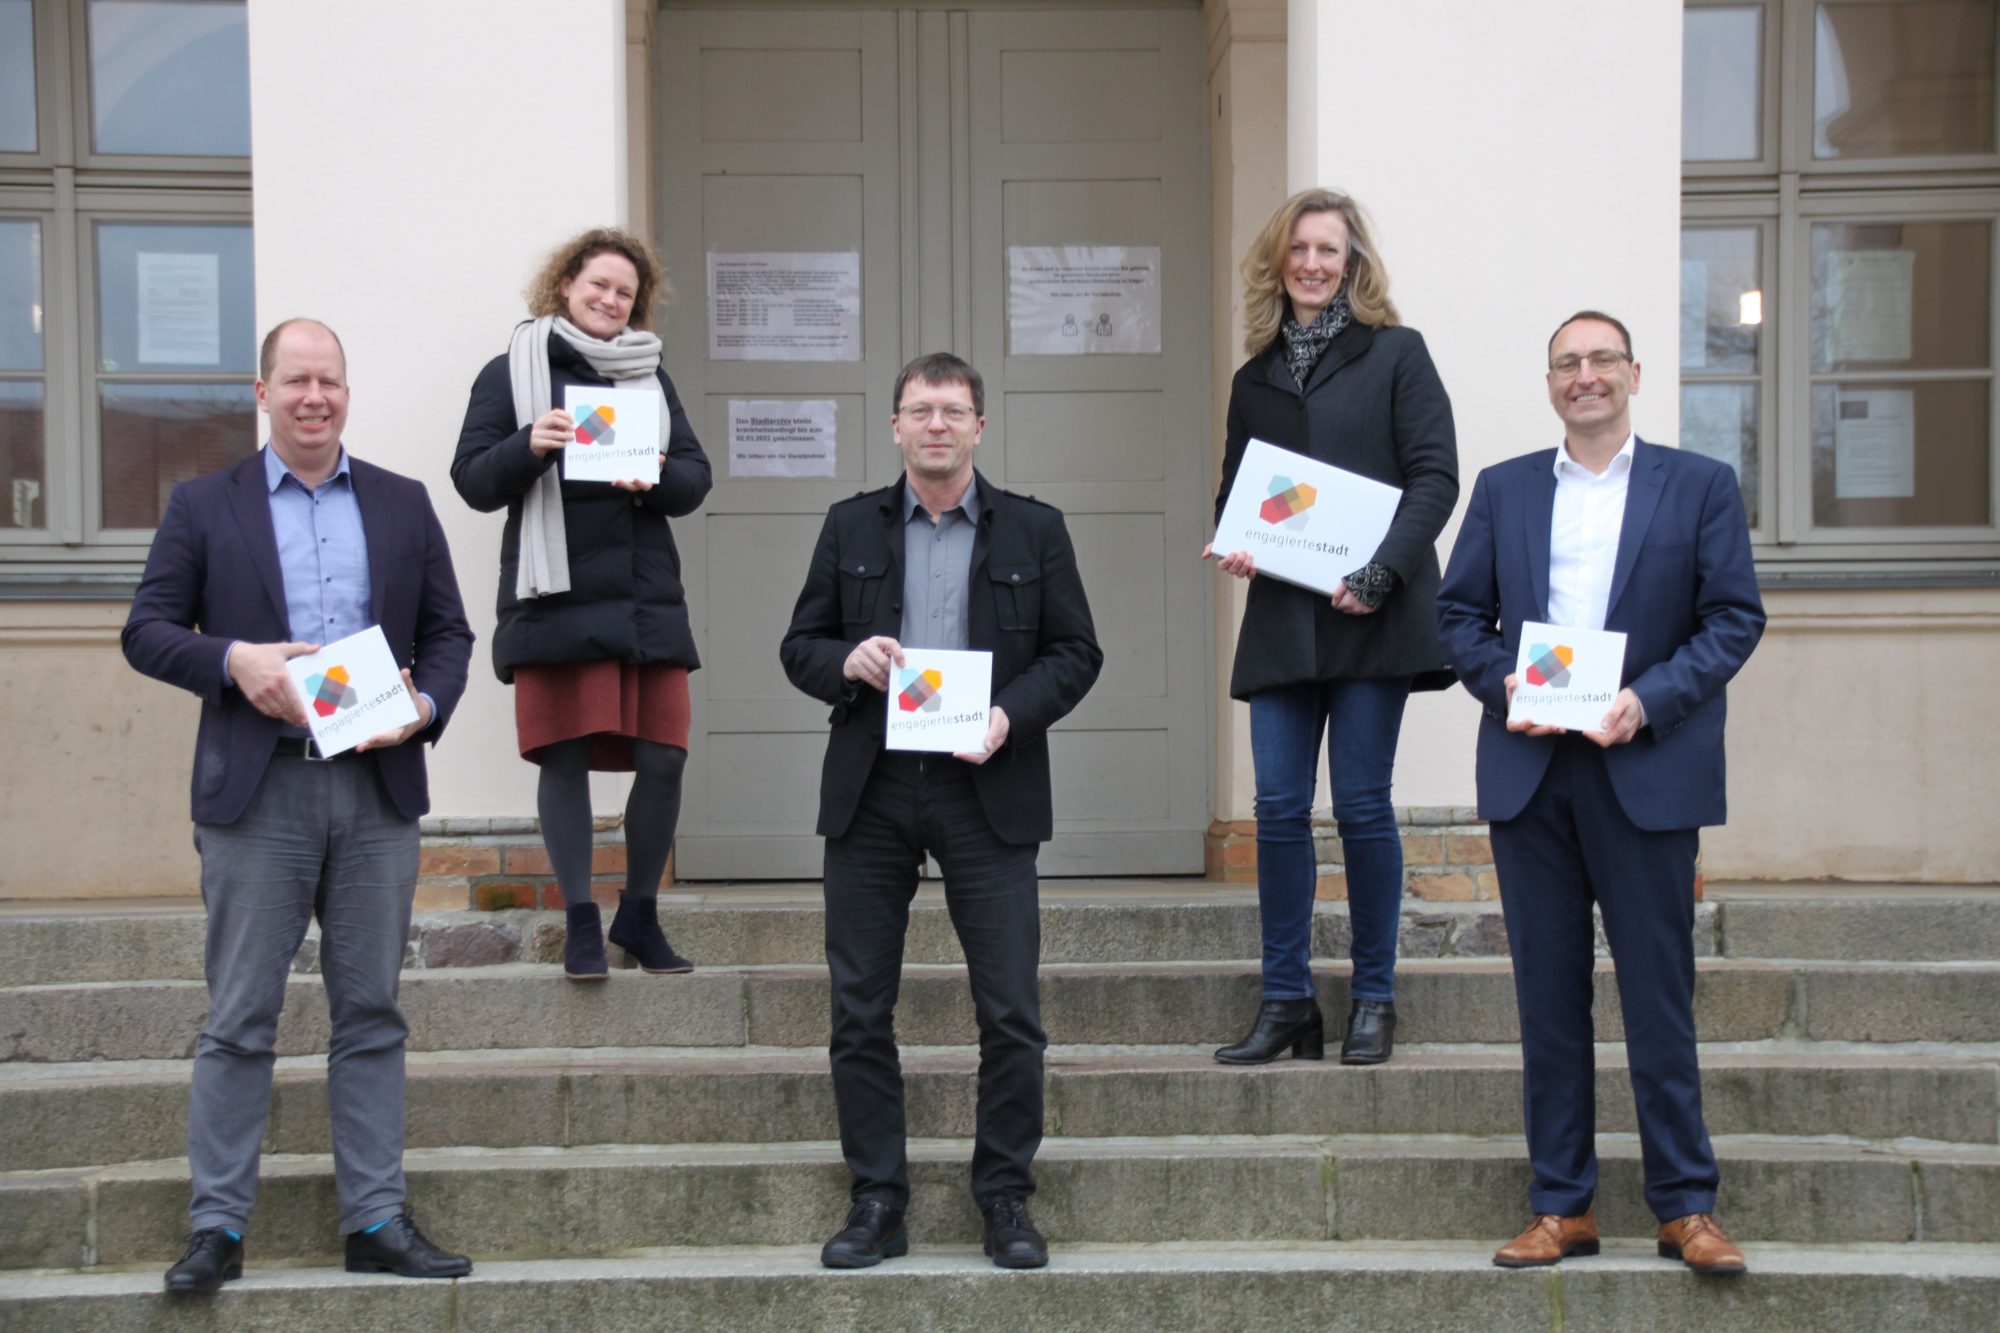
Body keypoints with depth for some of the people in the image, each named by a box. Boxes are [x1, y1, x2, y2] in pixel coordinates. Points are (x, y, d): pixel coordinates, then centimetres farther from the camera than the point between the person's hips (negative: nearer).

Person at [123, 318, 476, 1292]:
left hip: (378, 785, 2)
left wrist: (427, 706, -8)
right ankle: (218, 1226, 10)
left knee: (371, 1012, 7)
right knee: (239, 1019, 2)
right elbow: (146, 630, 3)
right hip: (256, 791, -2)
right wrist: (233, 661, -15)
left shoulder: (404, 506, 12)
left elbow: (449, 632, 12)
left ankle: (375, 1221, 13)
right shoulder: (204, 506, 7)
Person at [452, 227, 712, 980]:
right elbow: (474, 481, 1)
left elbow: (694, 479, 11)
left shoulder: (651, 374, 16)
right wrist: (529, 445, -17)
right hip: (556, 598, -3)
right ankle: (581, 923, 9)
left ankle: (640, 915, 16)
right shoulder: (512, 371, 6)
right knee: (565, 757, -2)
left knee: (664, 757, -1)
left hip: (648, 598, 3)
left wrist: (658, 478, -10)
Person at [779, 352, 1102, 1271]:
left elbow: (1076, 652, 5)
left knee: (1011, 1012, -2)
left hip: (987, 790, -1)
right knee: (859, 1010, 4)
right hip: (870, 791, 2)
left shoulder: (1033, 530, 7)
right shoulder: (851, 527, 10)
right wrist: (845, 662, -11)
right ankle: (877, 1202, 15)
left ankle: (1006, 1199, 12)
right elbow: (799, 645, 11)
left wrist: (1012, 715, -12)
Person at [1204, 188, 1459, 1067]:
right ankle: (1286, 1003, 8)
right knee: (1279, 809, 1)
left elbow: (1435, 474, -4)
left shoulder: (1395, 354, 4)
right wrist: (1229, 545, -2)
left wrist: (1382, 572, -16)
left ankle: (1374, 1000, 9)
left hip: (1370, 617, -4)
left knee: (1361, 805, -2)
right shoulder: (1255, 377, 16)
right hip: (1280, 621, 4)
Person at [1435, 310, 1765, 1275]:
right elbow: (1458, 612, 11)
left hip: (1645, 769, -2)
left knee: (1658, 994, 0)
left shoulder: (1700, 485, 5)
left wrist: (1649, 700, -14)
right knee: (1548, 995, 7)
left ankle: (1686, 1207, 10)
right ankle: (1561, 1206, 14)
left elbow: (1735, 617, 0)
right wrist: (1502, 684, -8)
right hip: (1528, 770, 3)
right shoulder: (1503, 488, 13)